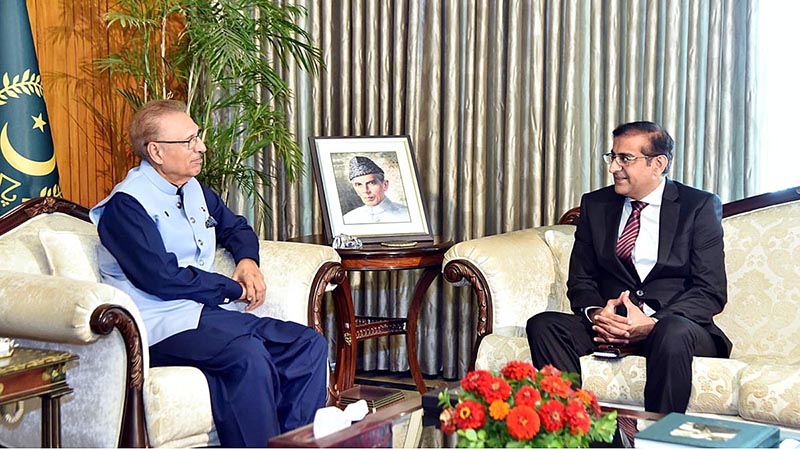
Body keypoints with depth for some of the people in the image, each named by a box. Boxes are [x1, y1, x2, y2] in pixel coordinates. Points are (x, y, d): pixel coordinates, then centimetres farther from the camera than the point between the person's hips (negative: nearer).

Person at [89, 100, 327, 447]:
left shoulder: (194, 191, 19)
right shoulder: (125, 205, -7)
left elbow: (235, 228, 36)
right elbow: (160, 278, -16)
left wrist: (248, 259, 12)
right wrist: (234, 289, -9)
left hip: (208, 312, 9)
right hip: (161, 324, -8)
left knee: (310, 345, -10)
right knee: (248, 354, -35)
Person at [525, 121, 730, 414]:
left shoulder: (700, 206, 3)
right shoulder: (596, 205, 15)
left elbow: (711, 291, -4)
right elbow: (580, 280, 13)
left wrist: (654, 324, -19)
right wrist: (595, 313, -11)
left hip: (678, 325, -3)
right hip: (609, 324, 4)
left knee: (672, 332, -39)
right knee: (542, 325, -23)